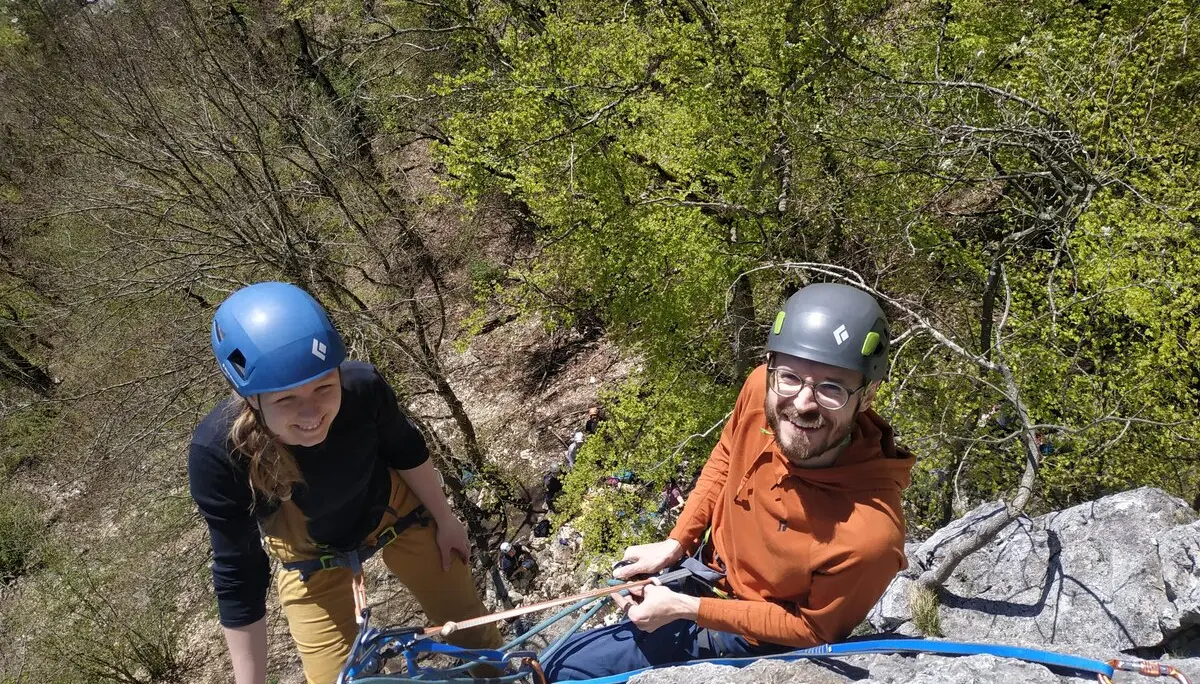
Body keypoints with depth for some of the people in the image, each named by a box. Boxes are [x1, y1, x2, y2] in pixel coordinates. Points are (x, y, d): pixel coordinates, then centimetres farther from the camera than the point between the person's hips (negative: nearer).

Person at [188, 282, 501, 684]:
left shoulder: (362, 387, -35)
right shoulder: (217, 453, -37)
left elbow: (405, 450, -12)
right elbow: (237, 575, -23)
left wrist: (444, 519, 2)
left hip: (395, 512, 1)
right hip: (312, 556, -1)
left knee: (473, 631, 11)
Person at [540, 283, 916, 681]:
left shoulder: (870, 531, -38)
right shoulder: (761, 388, -24)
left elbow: (812, 629, -19)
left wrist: (685, 609, -20)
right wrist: (675, 544, -2)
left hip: (751, 637, -5)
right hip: (710, 566, 5)